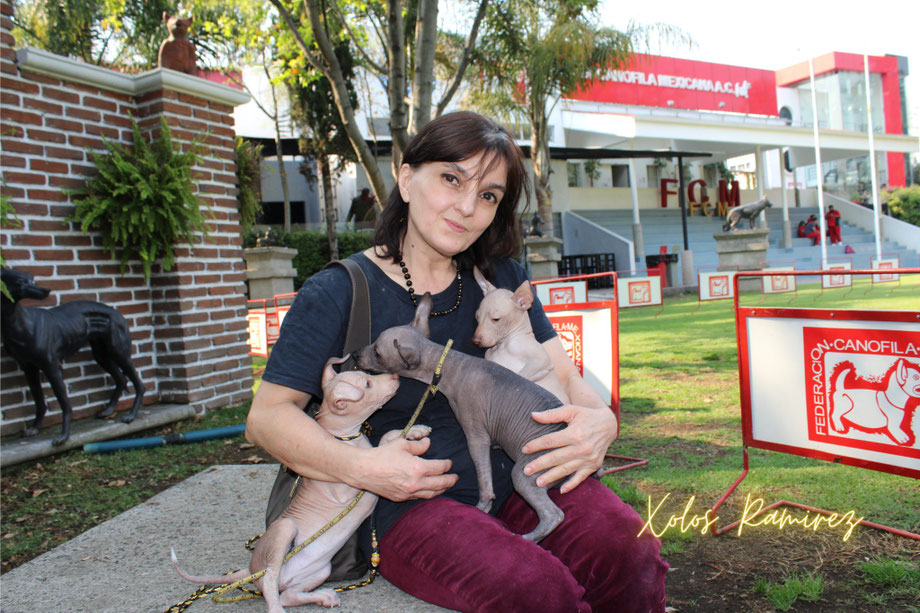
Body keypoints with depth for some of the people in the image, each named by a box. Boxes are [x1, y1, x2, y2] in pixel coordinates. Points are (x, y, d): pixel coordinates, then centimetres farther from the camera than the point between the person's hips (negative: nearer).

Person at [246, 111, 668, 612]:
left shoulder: (500, 278, 11)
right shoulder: (335, 294, -3)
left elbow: (564, 377, 10)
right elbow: (267, 415, -4)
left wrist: (599, 421, -14)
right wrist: (361, 467, -20)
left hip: (514, 480, 5)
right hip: (406, 509, -4)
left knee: (632, 554, -23)